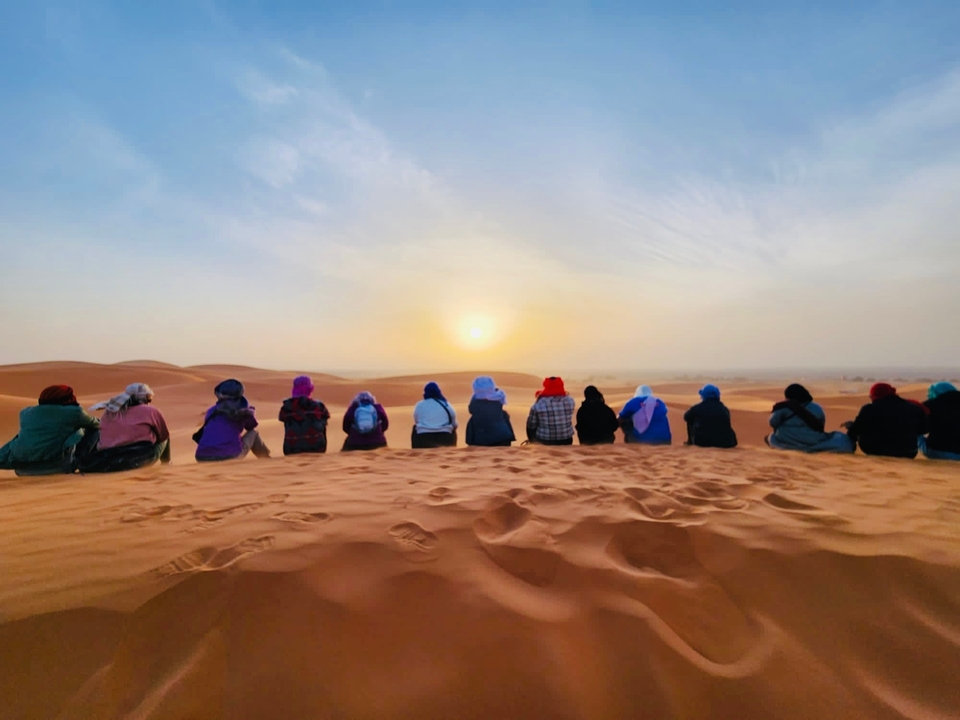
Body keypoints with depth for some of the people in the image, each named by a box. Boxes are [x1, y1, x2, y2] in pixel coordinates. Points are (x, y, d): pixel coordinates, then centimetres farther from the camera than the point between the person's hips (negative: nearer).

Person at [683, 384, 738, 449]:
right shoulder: (724, 408, 9)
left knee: (690, 419, 18)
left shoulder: (697, 408, -2)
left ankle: (691, 441, 31)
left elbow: (686, 418, 17)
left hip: (702, 442, -2)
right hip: (725, 443, 3)